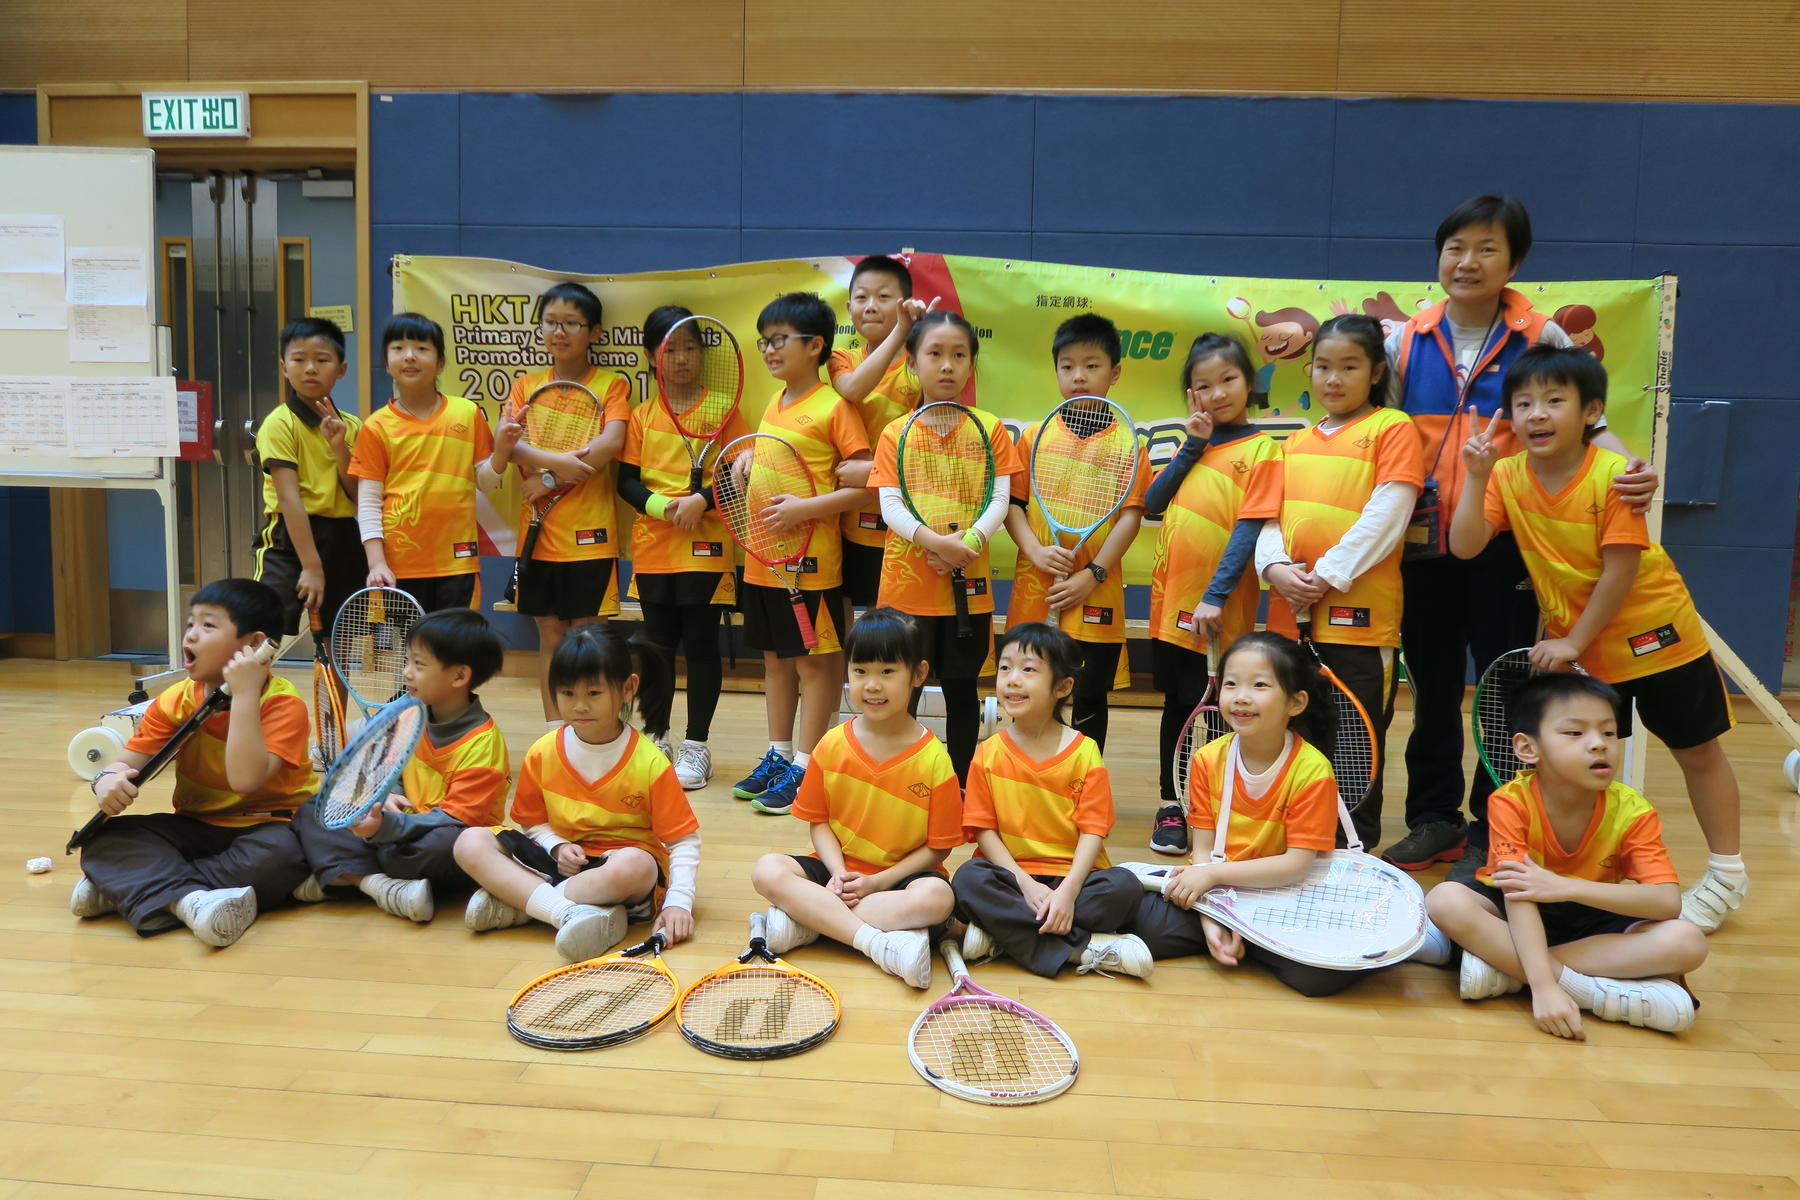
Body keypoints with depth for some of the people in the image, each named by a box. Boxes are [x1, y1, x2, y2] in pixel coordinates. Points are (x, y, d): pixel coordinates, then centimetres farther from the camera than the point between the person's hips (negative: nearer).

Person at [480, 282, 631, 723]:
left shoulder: (612, 384, 1)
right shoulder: (525, 385, 11)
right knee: (549, 634, 10)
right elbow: (506, 444, -4)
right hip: (538, 534, 4)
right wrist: (554, 460, -21)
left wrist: (549, 478, -15)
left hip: (591, 533, -3)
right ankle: (553, 732, 18)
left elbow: (610, 444, -15)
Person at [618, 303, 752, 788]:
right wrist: (660, 505, -14)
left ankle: (696, 746, 12)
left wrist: (701, 501, -18)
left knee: (701, 643, 2)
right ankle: (655, 738, 25)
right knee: (657, 642, 11)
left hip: (706, 545, -3)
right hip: (652, 545, 3)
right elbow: (627, 480, 5)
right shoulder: (641, 416, 8)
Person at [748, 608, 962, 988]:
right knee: (767, 871, -22)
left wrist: (876, 882, -16)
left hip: (898, 875, -2)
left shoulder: (932, 758, -9)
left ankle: (807, 919, -25)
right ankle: (879, 942, -30)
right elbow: (818, 821, 5)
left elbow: (938, 846, -6)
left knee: (936, 896, -34)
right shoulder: (832, 745, 0)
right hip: (839, 869, 3)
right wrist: (838, 873, -13)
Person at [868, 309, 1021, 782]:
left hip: (969, 583, 1)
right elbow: (890, 505, -7)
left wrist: (967, 542, -19)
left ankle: (961, 786, 24)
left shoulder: (990, 428, 3)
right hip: (907, 582, 0)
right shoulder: (895, 434, 2)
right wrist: (934, 541, -23)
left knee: (963, 690, 12)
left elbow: (1000, 499, -2)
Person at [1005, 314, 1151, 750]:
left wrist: (1093, 574, -13)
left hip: (1096, 597, -1)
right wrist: (1037, 552, -12)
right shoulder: (1032, 436, 6)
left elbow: (1131, 515, -3)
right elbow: (1012, 504, 4)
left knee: (1089, 700, 7)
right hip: (1034, 592, 2)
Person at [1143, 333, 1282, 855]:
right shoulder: (1195, 444, 14)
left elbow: (1249, 527, -14)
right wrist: (1192, 447, -3)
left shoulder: (1260, 448, -5)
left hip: (1217, 611, -5)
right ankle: (1171, 807, 25)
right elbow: (1151, 505, 4)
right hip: (1171, 600, 6)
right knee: (1177, 704, 14)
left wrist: (1215, 597, -22)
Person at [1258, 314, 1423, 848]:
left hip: (1359, 614, -6)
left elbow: (1386, 517, -11)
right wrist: (1275, 568, -7)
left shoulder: (1392, 428, -1)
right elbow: (1270, 518, 13)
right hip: (1291, 613, 6)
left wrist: (1327, 576, -17)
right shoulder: (1296, 443, 18)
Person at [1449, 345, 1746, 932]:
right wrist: (1476, 477, -27)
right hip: (1573, 643, 4)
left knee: (1696, 750, 10)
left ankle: (1726, 873, 27)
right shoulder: (1508, 475, -10)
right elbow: (1463, 547, -18)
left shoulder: (1612, 474, -23)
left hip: (1654, 631, -4)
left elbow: (1621, 570, -21)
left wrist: (1575, 641, -17)